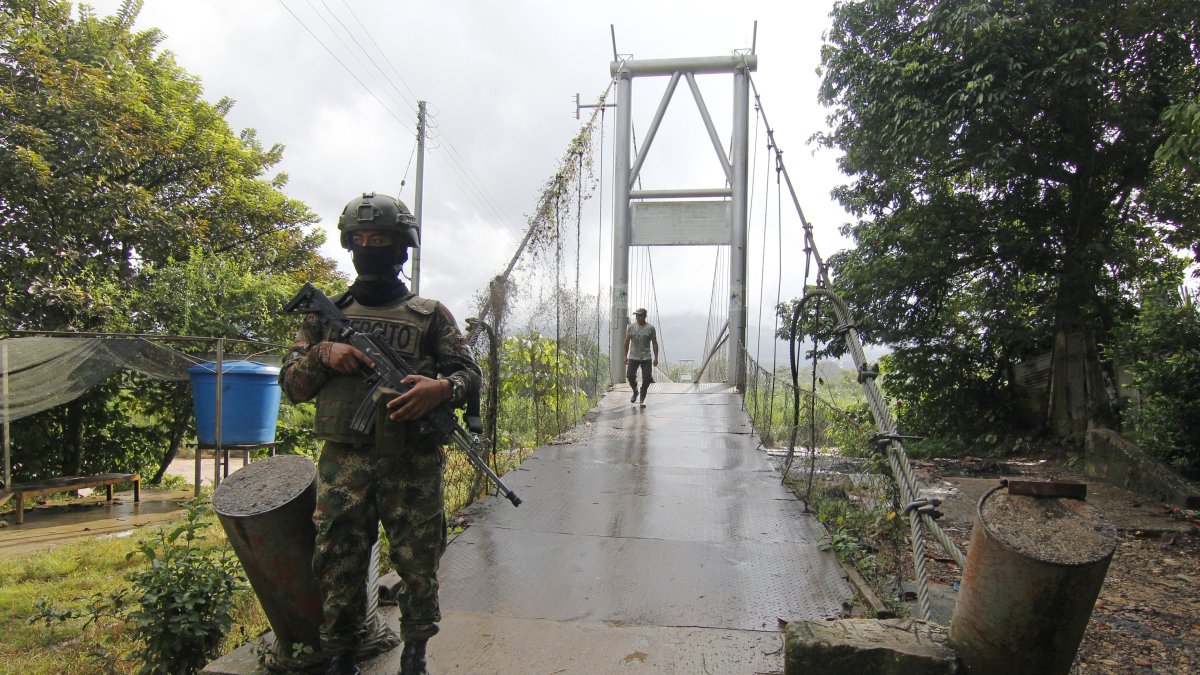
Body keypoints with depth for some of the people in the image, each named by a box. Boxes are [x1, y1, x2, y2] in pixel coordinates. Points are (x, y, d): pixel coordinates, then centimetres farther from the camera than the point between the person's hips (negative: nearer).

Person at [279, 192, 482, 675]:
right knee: (338, 567, 8)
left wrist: (442, 388, -18)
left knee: (418, 566, 8)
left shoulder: (430, 314, 7)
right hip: (342, 465, 2)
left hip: (413, 466, -1)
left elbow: (469, 373, 4)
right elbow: (291, 384, 13)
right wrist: (323, 354, -7)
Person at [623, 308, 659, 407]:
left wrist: (656, 358, -1)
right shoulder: (631, 327, 4)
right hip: (633, 357, 1)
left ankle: (642, 399, 12)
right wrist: (625, 356, 8)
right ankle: (635, 391, 22)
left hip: (646, 358, -1)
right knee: (630, 376, -8)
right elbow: (627, 342, 10)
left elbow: (654, 343, 2)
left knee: (646, 378, -5)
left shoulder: (650, 328, -1)